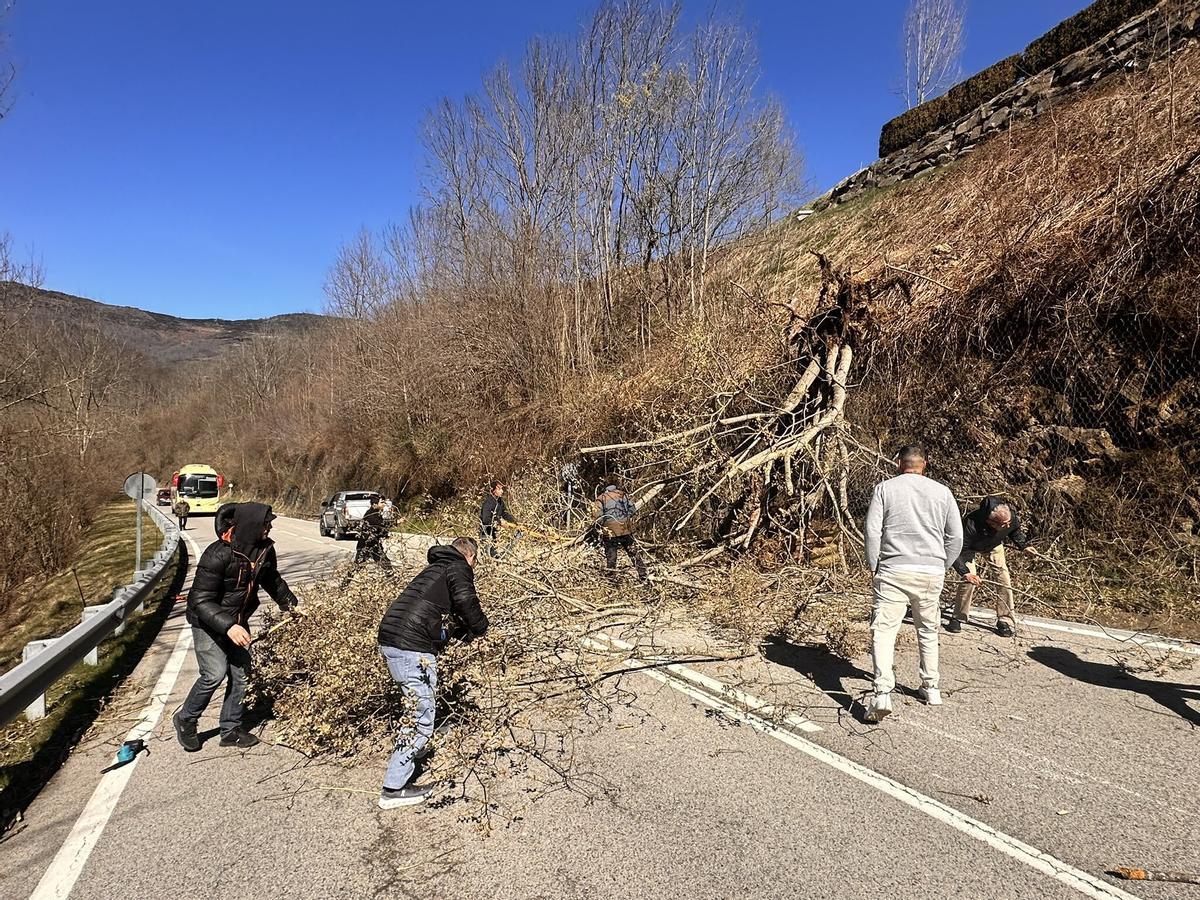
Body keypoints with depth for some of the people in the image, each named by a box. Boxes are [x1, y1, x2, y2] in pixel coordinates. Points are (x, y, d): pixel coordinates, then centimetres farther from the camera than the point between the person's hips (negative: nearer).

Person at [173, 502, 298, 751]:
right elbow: (201, 600, -29)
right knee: (215, 673, -14)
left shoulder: (265, 549, -9)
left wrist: (290, 604, 12)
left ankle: (231, 730, 19)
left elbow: (272, 580, 12)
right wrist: (227, 626, -38)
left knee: (241, 674, 5)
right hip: (208, 623, -6)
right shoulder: (218, 555, -30)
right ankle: (185, 719, 12)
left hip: (238, 621, 6)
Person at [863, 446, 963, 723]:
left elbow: (871, 531, -6)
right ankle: (931, 688, 30)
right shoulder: (942, 491, 9)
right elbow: (956, 536, 8)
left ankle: (883, 693, -18)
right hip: (932, 571, 3)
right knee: (928, 630, 20)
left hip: (893, 570, -3)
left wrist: (873, 567, 5)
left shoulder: (885, 488, 1)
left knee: (884, 630, -5)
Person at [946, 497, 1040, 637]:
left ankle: (1005, 621, 6)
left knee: (1004, 579, -7)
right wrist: (965, 572, -43)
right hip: (970, 548, -4)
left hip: (994, 546, 4)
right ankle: (958, 618, -1)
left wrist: (1024, 546, -13)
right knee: (968, 580, -18)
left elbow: (1016, 530, -2)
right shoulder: (971, 524, -46)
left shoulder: (1011, 517, -32)